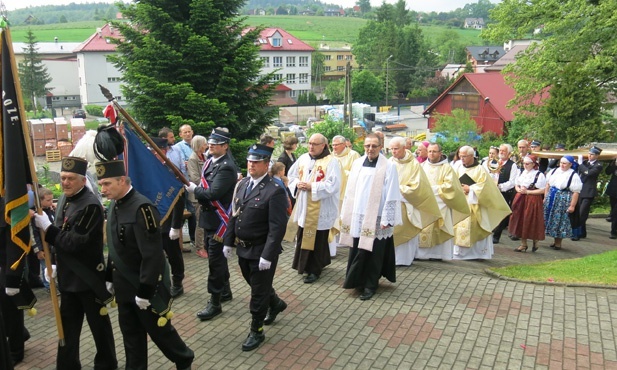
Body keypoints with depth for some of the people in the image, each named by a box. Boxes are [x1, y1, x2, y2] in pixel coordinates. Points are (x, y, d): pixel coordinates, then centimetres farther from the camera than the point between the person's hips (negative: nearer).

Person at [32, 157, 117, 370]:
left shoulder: (90, 205, -22)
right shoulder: (64, 199, 6)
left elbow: (75, 242, -27)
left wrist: (47, 227, -24)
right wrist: (57, 265, 14)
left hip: (88, 277, -8)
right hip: (68, 275, 8)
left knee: (98, 323, 9)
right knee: (68, 323, 18)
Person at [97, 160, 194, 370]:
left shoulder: (142, 208, -24)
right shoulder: (114, 205, 4)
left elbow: (152, 255, -25)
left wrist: (145, 291, -22)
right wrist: (110, 278, 16)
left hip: (146, 286, -7)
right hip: (124, 286, 7)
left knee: (158, 329, 9)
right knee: (130, 332, 17)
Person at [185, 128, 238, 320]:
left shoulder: (226, 167, -21)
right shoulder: (211, 160, 7)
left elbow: (213, 193, -28)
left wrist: (194, 189, -13)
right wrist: (197, 190, 1)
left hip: (219, 219, -10)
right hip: (210, 216, 10)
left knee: (215, 259, -3)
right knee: (216, 255, 20)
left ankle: (215, 303, 7)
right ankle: (225, 291, 37)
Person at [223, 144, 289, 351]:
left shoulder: (275, 191, -19)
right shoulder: (242, 184, 5)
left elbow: (277, 227, -22)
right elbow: (234, 215, 12)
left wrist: (267, 256, -24)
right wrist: (229, 241, 10)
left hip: (261, 251, -7)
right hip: (243, 248, 8)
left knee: (259, 291, 6)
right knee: (255, 285, 25)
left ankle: (256, 331, 25)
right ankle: (276, 304, 51)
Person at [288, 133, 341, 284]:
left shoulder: (331, 161, -11)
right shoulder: (303, 158, 7)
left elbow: (333, 185, -20)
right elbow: (292, 175, 16)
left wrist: (311, 187, -22)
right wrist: (297, 184, -7)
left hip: (320, 210, -6)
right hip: (303, 207, 6)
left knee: (317, 240, 3)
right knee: (303, 237, 14)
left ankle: (315, 270, 17)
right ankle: (304, 265, 31)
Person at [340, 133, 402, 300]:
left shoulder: (389, 166, -8)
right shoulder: (357, 163, 6)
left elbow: (391, 196, -10)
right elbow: (350, 190, 10)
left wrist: (386, 220, -13)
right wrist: (345, 214, 9)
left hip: (376, 218, -4)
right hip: (357, 216, 4)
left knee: (373, 254, 4)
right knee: (357, 252, 10)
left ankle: (370, 286, 17)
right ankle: (357, 281, 26)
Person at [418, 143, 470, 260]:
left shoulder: (447, 168, 3)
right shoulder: (423, 166, 13)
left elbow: (449, 185, -6)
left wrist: (433, 189, -10)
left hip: (440, 204, -3)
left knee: (439, 230, -5)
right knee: (423, 229, -4)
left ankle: (439, 253, 2)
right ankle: (422, 253, 0)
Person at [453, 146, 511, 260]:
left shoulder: (479, 169, -4)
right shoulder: (460, 169, 11)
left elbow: (483, 185, -11)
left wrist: (470, 189, -13)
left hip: (473, 204, -5)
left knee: (474, 228, -6)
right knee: (459, 227, 3)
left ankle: (478, 252, 3)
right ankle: (460, 252, 9)